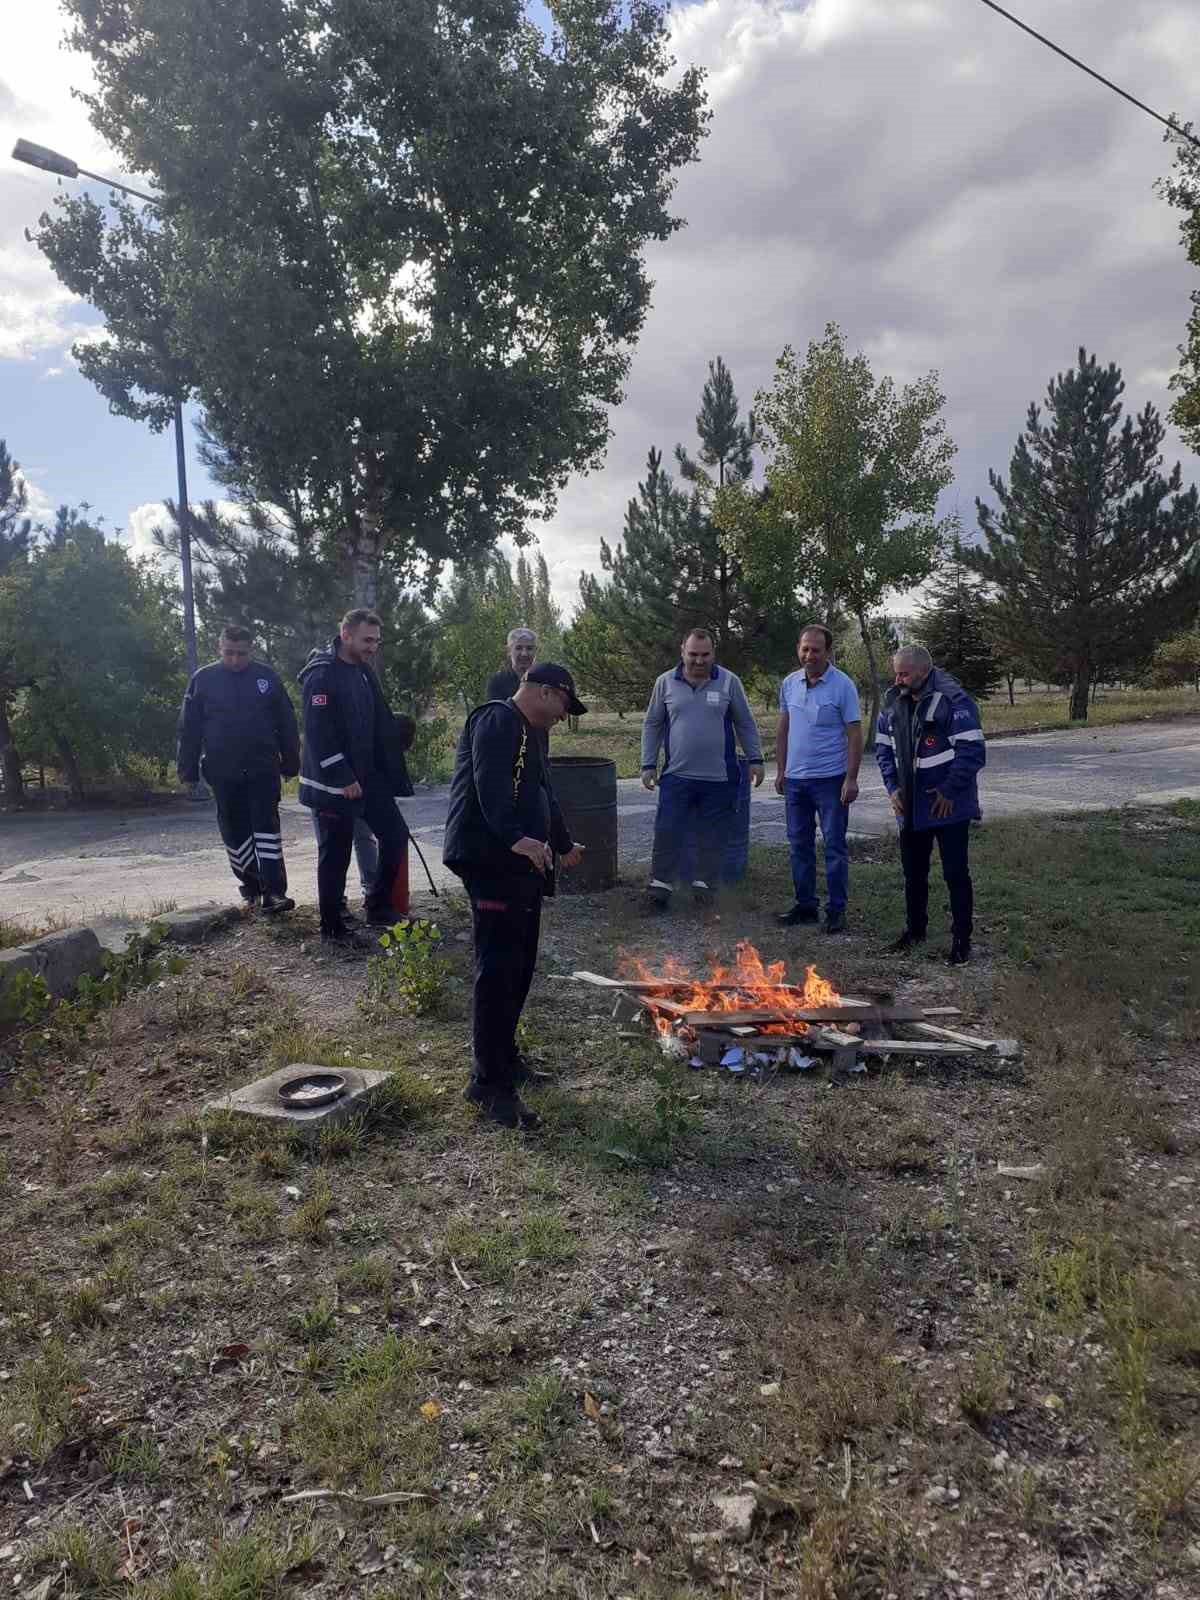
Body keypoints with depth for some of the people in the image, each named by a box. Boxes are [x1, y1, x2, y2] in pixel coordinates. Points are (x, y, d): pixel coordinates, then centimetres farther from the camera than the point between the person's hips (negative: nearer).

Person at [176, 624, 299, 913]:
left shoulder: (266, 676, 1)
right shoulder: (203, 679, 1)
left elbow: (286, 722, 5)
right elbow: (189, 729, 4)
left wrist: (291, 762, 4)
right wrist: (188, 769, 0)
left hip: (263, 768, -1)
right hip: (223, 773, 1)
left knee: (266, 827, -7)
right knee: (235, 832, 9)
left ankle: (273, 892, -9)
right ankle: (251, 884, 24)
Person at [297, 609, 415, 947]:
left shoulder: (363, 672, 11)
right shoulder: (322, 675, -17)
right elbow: (318, 734, -23)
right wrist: (343, 779, -23)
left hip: (368, 776, 8)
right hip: (334, 783, -8)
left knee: (395, 835, 9)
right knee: (335, 855, 1)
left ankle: (379, 907, 23)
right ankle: (332, 928, 15)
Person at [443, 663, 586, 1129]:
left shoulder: (528, 735, 24)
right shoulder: (497, 721, -9)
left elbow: (542, 797, 35)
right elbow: (490, 786, -25)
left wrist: (563, 846, 44)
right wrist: (516, 838, -37)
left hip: (521, 865, 11)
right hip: (491, 861, -11)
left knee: (519, 967, 14)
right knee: (498, 969, -12)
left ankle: (502, 1056, 27)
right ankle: (489, 1083, -9)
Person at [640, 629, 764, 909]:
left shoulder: (729, 682, 0)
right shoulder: (665, 683, 2)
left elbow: (745, 725, 8)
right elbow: (652, 725, 9)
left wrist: (755, 759, 2)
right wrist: (648, 764, 4)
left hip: (719, 778, 0)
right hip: (676, 776, 0)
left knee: (712, 837, 7)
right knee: (667, 833, 0)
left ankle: (705, 885, 20)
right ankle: (660, 885, 11)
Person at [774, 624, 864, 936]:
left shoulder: (843, 686, -9)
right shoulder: (789, 684, 6)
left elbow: (854, 735, -10)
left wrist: (851, 778, -16)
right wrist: (780, 770, 10)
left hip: (830, 779, -5)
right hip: (795, 779, 5)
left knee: (834, 846, 0)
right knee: (799, 845, 11)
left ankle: (836, 910, 8)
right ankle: (805, 905, 22)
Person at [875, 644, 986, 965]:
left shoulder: (954, 701, -17)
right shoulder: (893, 703, 5)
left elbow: (973, 751, -20)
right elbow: (883, 748, 12)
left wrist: (949, 792, -19)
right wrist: (893, 787, 1)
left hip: (948, 806, -7)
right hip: (911, 807, 7)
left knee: (955, 874, 1)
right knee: (913, 873, 17)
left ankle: (961, 939, 14)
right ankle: (915, 930, 33)